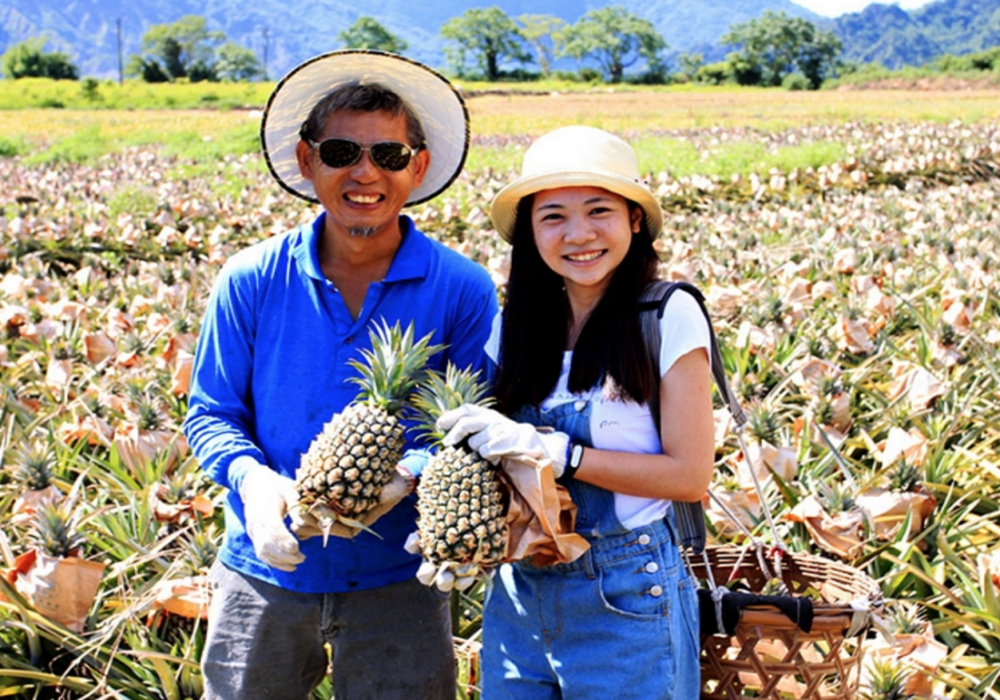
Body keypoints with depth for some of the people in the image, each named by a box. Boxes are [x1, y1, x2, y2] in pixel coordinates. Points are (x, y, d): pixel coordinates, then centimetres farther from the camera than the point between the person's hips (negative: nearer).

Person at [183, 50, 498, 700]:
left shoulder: (462, 291, -9)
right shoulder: (252, 281, -5)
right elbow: (210, 413, 1)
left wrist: (408, 473, -25)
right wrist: (251, 477, -20)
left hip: (398, 579, -1)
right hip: (265, 571, 2)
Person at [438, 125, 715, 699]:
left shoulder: (668, 318, -10)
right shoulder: (516, 326, 2)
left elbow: (691, 476, -12)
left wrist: (553, 449, -20)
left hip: (629, 601, -4)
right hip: (518, 595, 4)